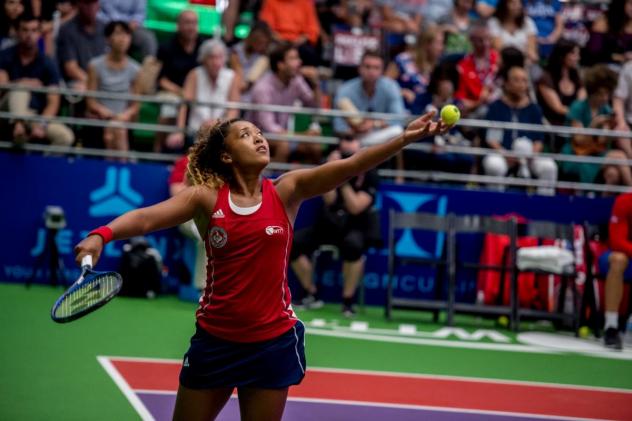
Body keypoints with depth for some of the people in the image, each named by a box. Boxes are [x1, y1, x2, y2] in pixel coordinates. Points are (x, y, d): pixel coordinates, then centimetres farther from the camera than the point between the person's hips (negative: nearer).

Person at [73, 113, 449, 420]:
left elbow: (350, 165, -14)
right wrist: (102, 235, -37)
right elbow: (146, 217, -16)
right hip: (216, 339, 0)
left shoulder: (286, 191, -3)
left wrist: (406, 138, -27)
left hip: (273, 342, 0)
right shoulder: (206, 197, -5)